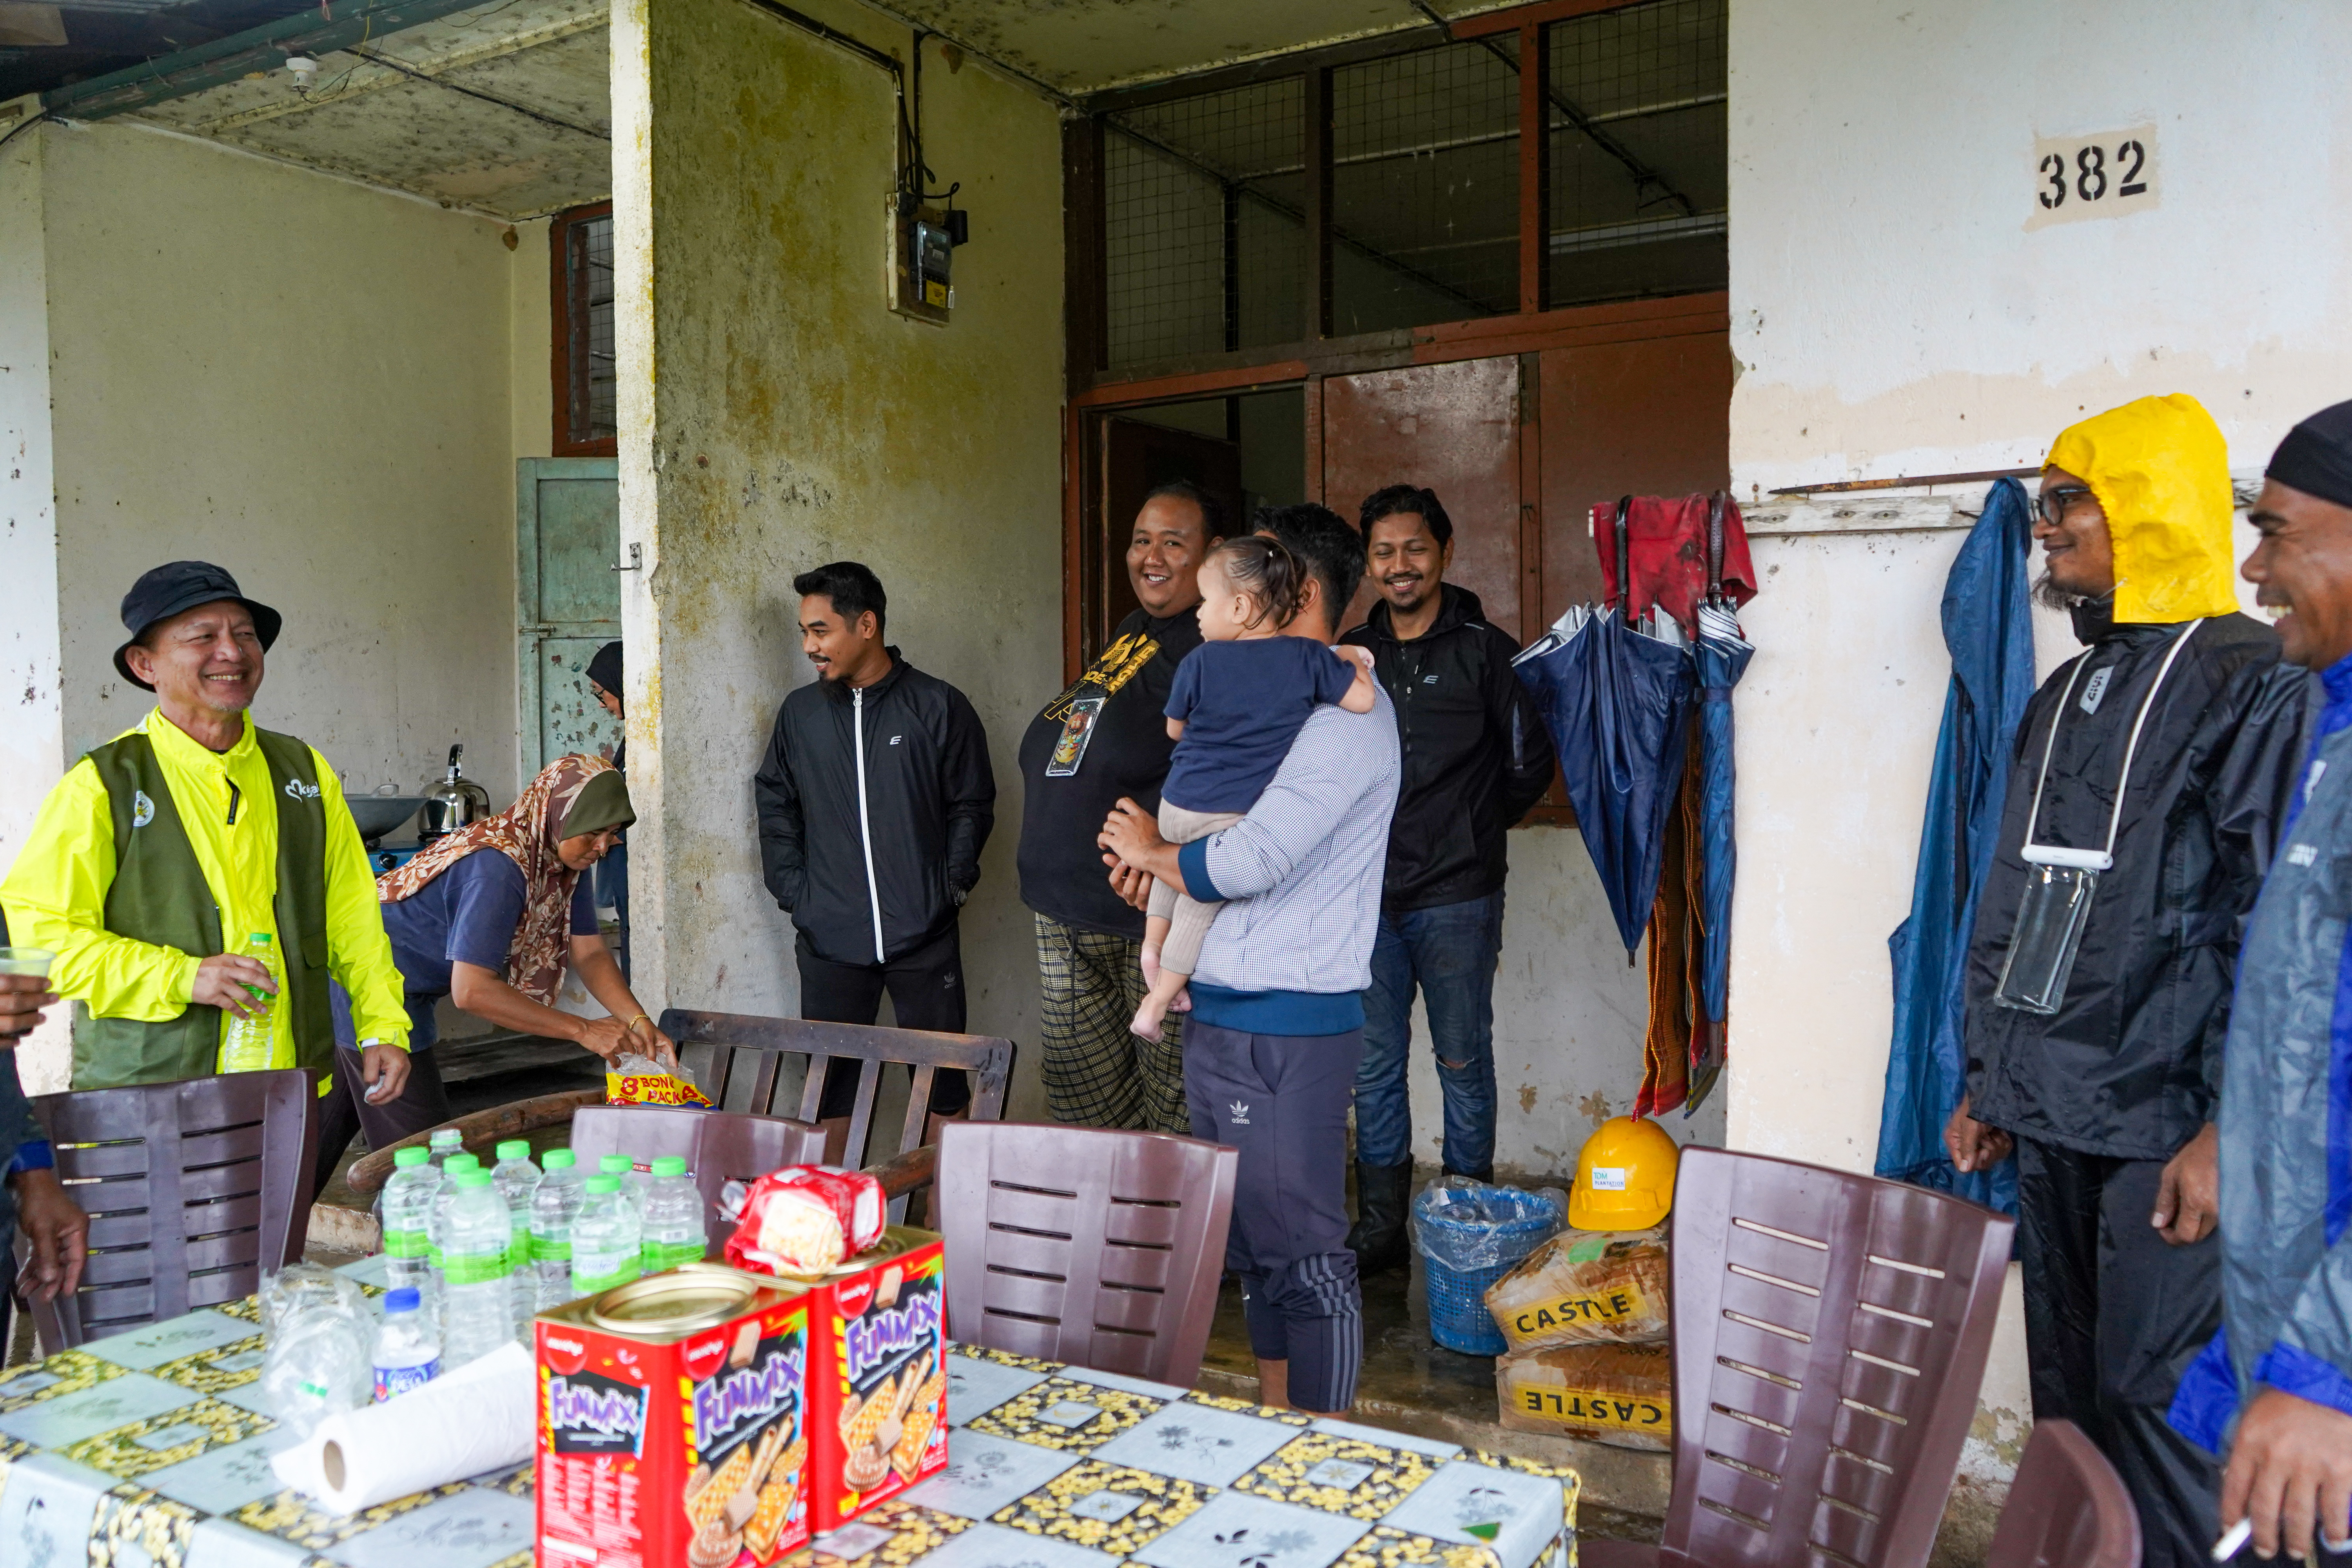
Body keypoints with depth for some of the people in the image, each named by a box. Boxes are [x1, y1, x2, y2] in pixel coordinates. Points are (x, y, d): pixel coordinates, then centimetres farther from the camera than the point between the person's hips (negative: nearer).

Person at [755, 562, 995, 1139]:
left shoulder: (938, 707, -1)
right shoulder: (800, 712, 8)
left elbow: (973, 804, 5)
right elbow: (775, 805, 13)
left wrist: (952, 884, -4)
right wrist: (793, 890, 3)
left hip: (925, 937, -2)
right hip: (829, 939, 2)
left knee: (943, 1079, 4)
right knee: (830, 1080, 7)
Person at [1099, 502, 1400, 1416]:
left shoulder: (1346, 712, -15)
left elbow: (1248, 864, -24)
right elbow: (1218, 828, 24)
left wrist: (1152, 852, -5)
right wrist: (1154, 864, 3)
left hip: (1285, 1030, -10)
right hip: (1220, 1014, 10)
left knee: (1302, 1252, -1)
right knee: (1252, 1239, 19)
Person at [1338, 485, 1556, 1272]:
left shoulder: (1484, 651, -2)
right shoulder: (1352, 655, 9)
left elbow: (1530, 763, 3)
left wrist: (1472, 827, 8)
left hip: (1457, 897, -4)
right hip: (1368, 895, 4)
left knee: (1463, 1061, 5)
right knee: (1374, 1065, 9)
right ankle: (1379, 1227, 20)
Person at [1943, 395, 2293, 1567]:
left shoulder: (2247, 679, -8)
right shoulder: (2064, 697, 15)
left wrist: (2228, 1128, -17)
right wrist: (1988, 1075, 16)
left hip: (2164, 1123, -7)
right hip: (2050, 1118, 7)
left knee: (2153, 1397, -3)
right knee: (2067, 1395, 14)